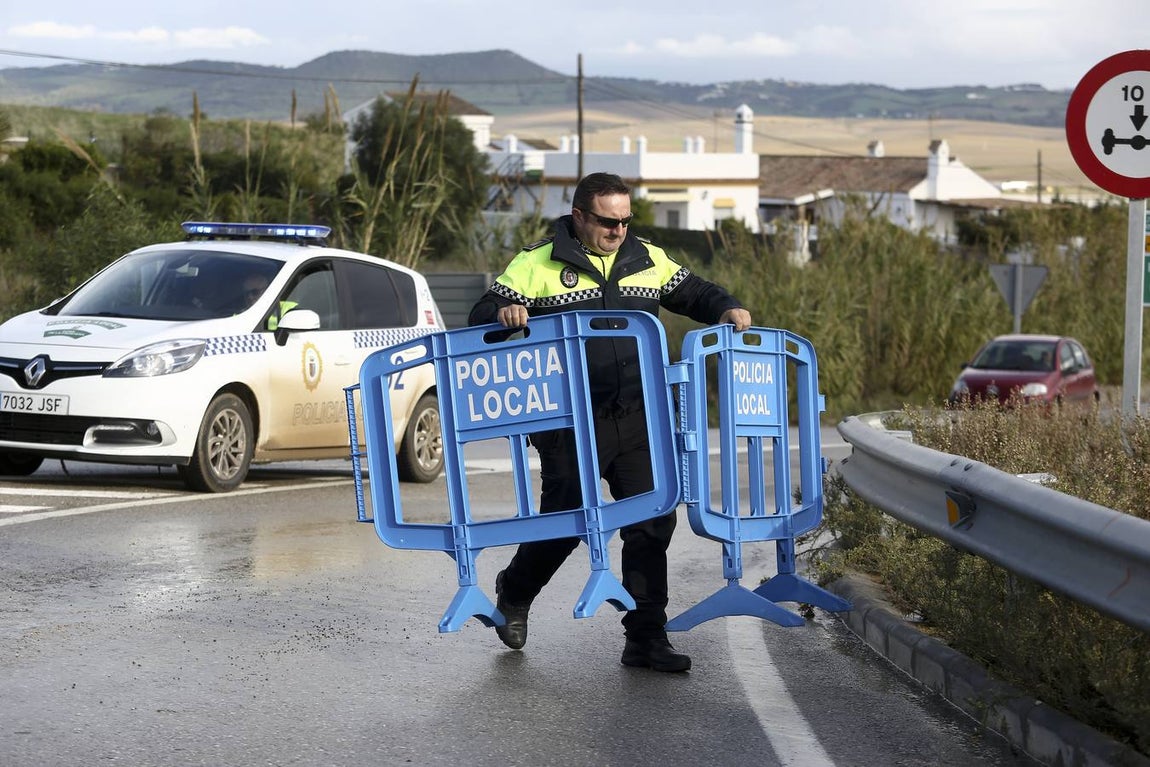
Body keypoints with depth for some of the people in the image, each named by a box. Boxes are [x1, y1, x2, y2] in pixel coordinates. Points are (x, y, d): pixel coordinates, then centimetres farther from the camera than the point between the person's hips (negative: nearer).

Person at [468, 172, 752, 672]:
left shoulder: (648, 260, 11)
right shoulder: (537, 264, -2)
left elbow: (693, 292, 23)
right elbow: (481, 317, -3)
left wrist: (725, 308, 3)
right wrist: (503, 314, -26)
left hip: (636, 420, 4)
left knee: (652, 520, -1)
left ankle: (646, 637, 8)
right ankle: (514, 593, 35)